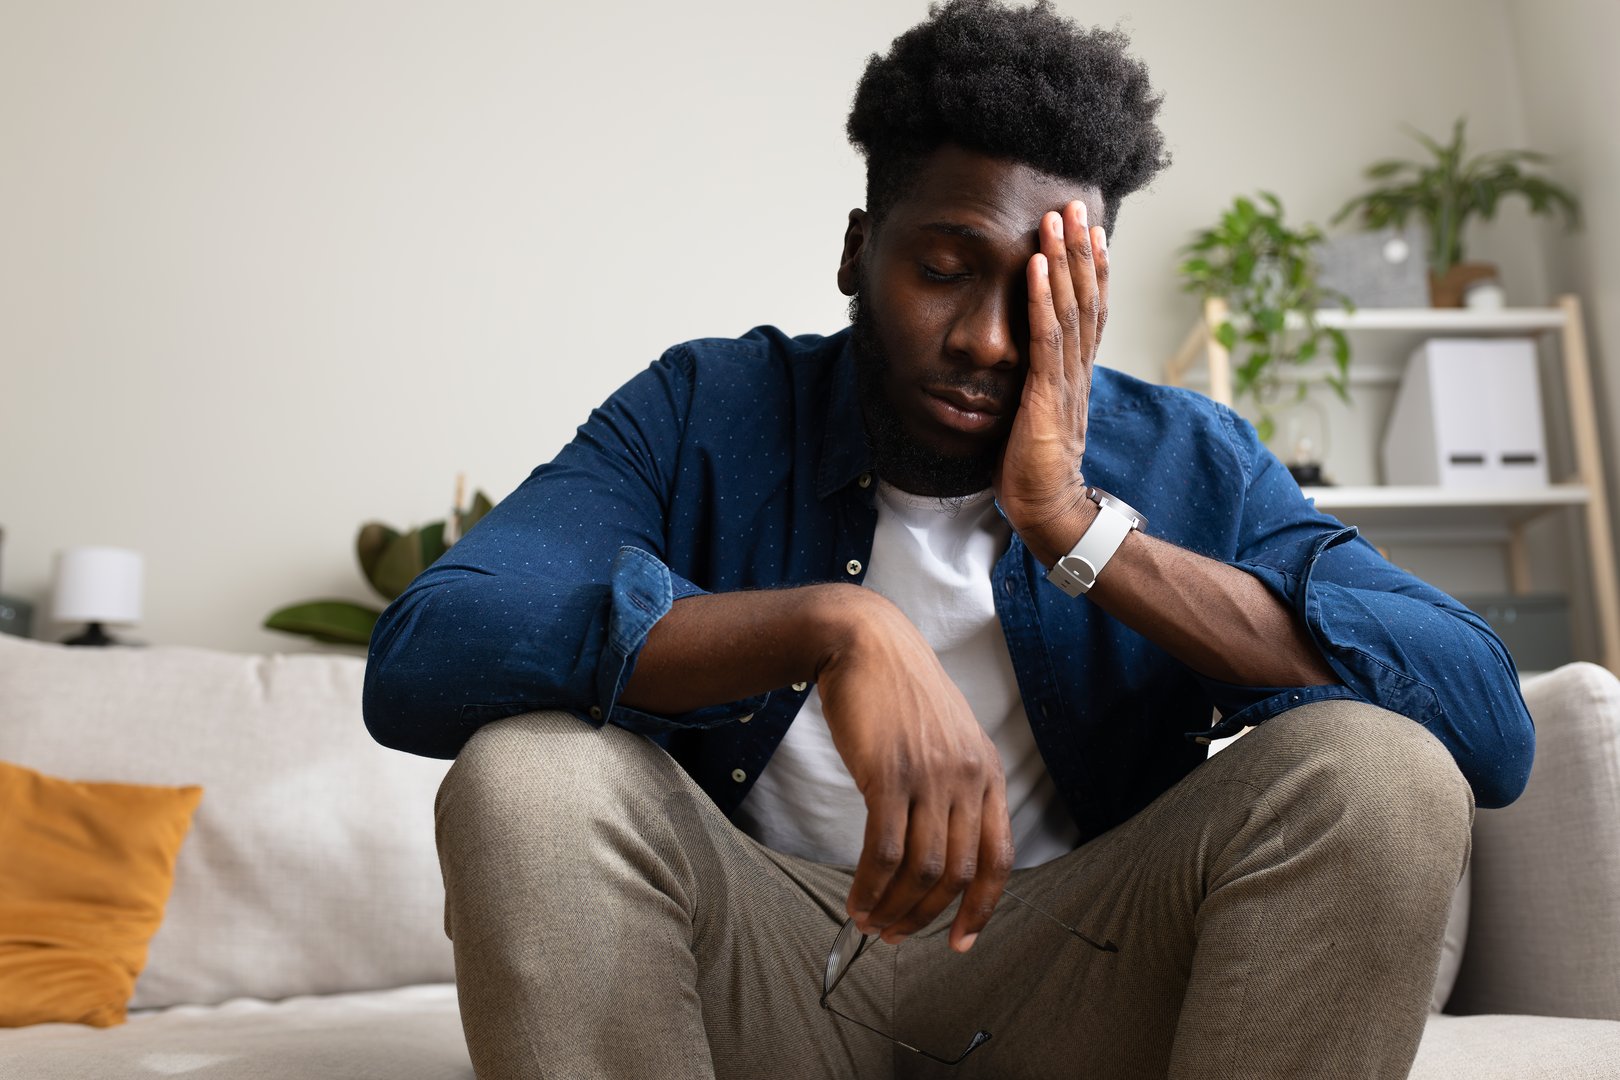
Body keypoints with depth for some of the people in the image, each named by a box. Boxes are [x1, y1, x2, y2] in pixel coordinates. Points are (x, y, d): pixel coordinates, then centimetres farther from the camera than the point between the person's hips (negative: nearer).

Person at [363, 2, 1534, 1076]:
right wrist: (833, 624, -36)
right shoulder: (704, 414, -7)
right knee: (525, 774, -27)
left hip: (1072, 977, 1)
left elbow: (1493, 725, -17)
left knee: (1375, 772, -22)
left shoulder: (1192, 462, -4)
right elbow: (415, 658, -22)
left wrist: (1079, 526, -24)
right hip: (764, 971, 0)